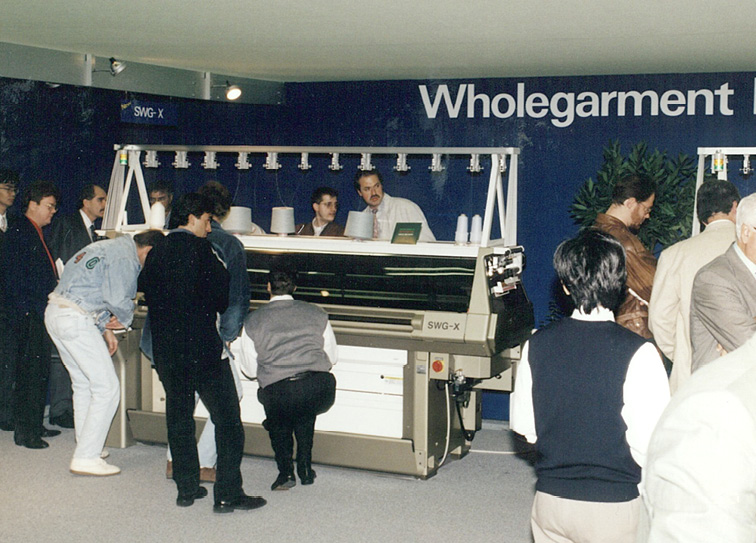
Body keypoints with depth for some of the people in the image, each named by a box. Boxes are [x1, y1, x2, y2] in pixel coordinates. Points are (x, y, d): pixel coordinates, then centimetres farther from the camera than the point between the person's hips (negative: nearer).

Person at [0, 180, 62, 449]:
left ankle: (35, 426, 22)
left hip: (42, 314, 10)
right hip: (29, 316, -10)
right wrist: (26, 311, -20)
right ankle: (24, 432, 0)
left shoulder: (36, 233, 19)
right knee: (29, 373, -6)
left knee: (40, 372, 13)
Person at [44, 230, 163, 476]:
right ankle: (86, 459, -3)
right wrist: (126, 319, 3)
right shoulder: (125, 257, -11)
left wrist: (105, 328, 17)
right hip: (75, 320, -11)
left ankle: (87, 448, 29)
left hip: (55, 313, 11)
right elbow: (117, 299, -19)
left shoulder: (111, 246, 21)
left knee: (84, 385, 20)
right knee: (107, 388, -6)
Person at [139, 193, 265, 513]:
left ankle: (186, 489, 19)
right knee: (227, 420, -1)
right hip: (203, 347, -7)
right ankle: (228, 494, -2)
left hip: (166, 351, 7)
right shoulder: (200, 249, -10)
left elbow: (145, 290, 15)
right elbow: (222, 294, -10)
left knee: (179, 418, 15)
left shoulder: (156, 253, 9)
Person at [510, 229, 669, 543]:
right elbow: (651, 443, -17)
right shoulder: (638, 354, -17)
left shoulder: (537, 344, -6)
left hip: (550, 502, 3)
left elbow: (524, 426, 2)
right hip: (614, 505, -3)